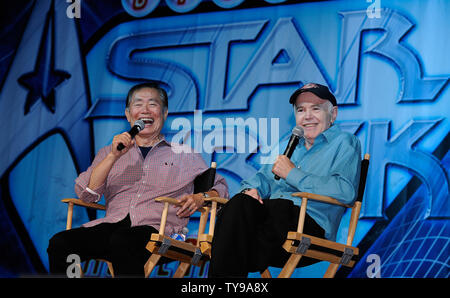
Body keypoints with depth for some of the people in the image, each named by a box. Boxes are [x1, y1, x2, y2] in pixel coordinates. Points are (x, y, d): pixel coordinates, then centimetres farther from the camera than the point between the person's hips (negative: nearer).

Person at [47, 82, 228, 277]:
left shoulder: (183, 154, 22)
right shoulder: (109, 153, 25)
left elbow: (220, 187, 22)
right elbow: (85, 194, 10)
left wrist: (200, 198, -2)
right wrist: (114, 156, -2)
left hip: (157, 228, -3)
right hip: (113, 223, 3)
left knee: (122, 242, -39)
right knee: (59, 243, -27)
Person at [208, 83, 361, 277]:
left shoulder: (344, 143, 9)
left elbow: (345, 192, -9)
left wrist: (293, 173, -6)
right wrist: (251, 188, 5)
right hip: (272, 216, 6)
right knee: (240, 203, -27)